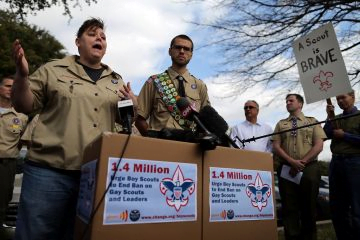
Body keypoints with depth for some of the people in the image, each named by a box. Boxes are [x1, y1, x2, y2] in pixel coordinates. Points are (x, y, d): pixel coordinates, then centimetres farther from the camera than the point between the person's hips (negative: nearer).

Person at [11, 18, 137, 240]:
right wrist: (22, 75, -11)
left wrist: (133, 106, -4)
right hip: (49, 170, -2)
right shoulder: (53, 70, 7)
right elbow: (25, 105, 6)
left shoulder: (117, 81, 15)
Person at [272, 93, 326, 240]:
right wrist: (292, 162, -12)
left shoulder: (313, 122, 10)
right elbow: (276, 146, 2)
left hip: (309, 169, 0)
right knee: (289, 208, 2)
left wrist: (302, 162, -12)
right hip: (287, 170, 1)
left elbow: (318, 146, -1)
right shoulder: (281, 124, 13)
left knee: (309, 207, 7)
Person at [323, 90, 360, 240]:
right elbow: (324, 135, 1)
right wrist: (330, 118, -2)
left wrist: (344, 135, -7)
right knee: (336, 207, 11)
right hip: (336, 162, 6)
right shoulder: (336, 118, 16)